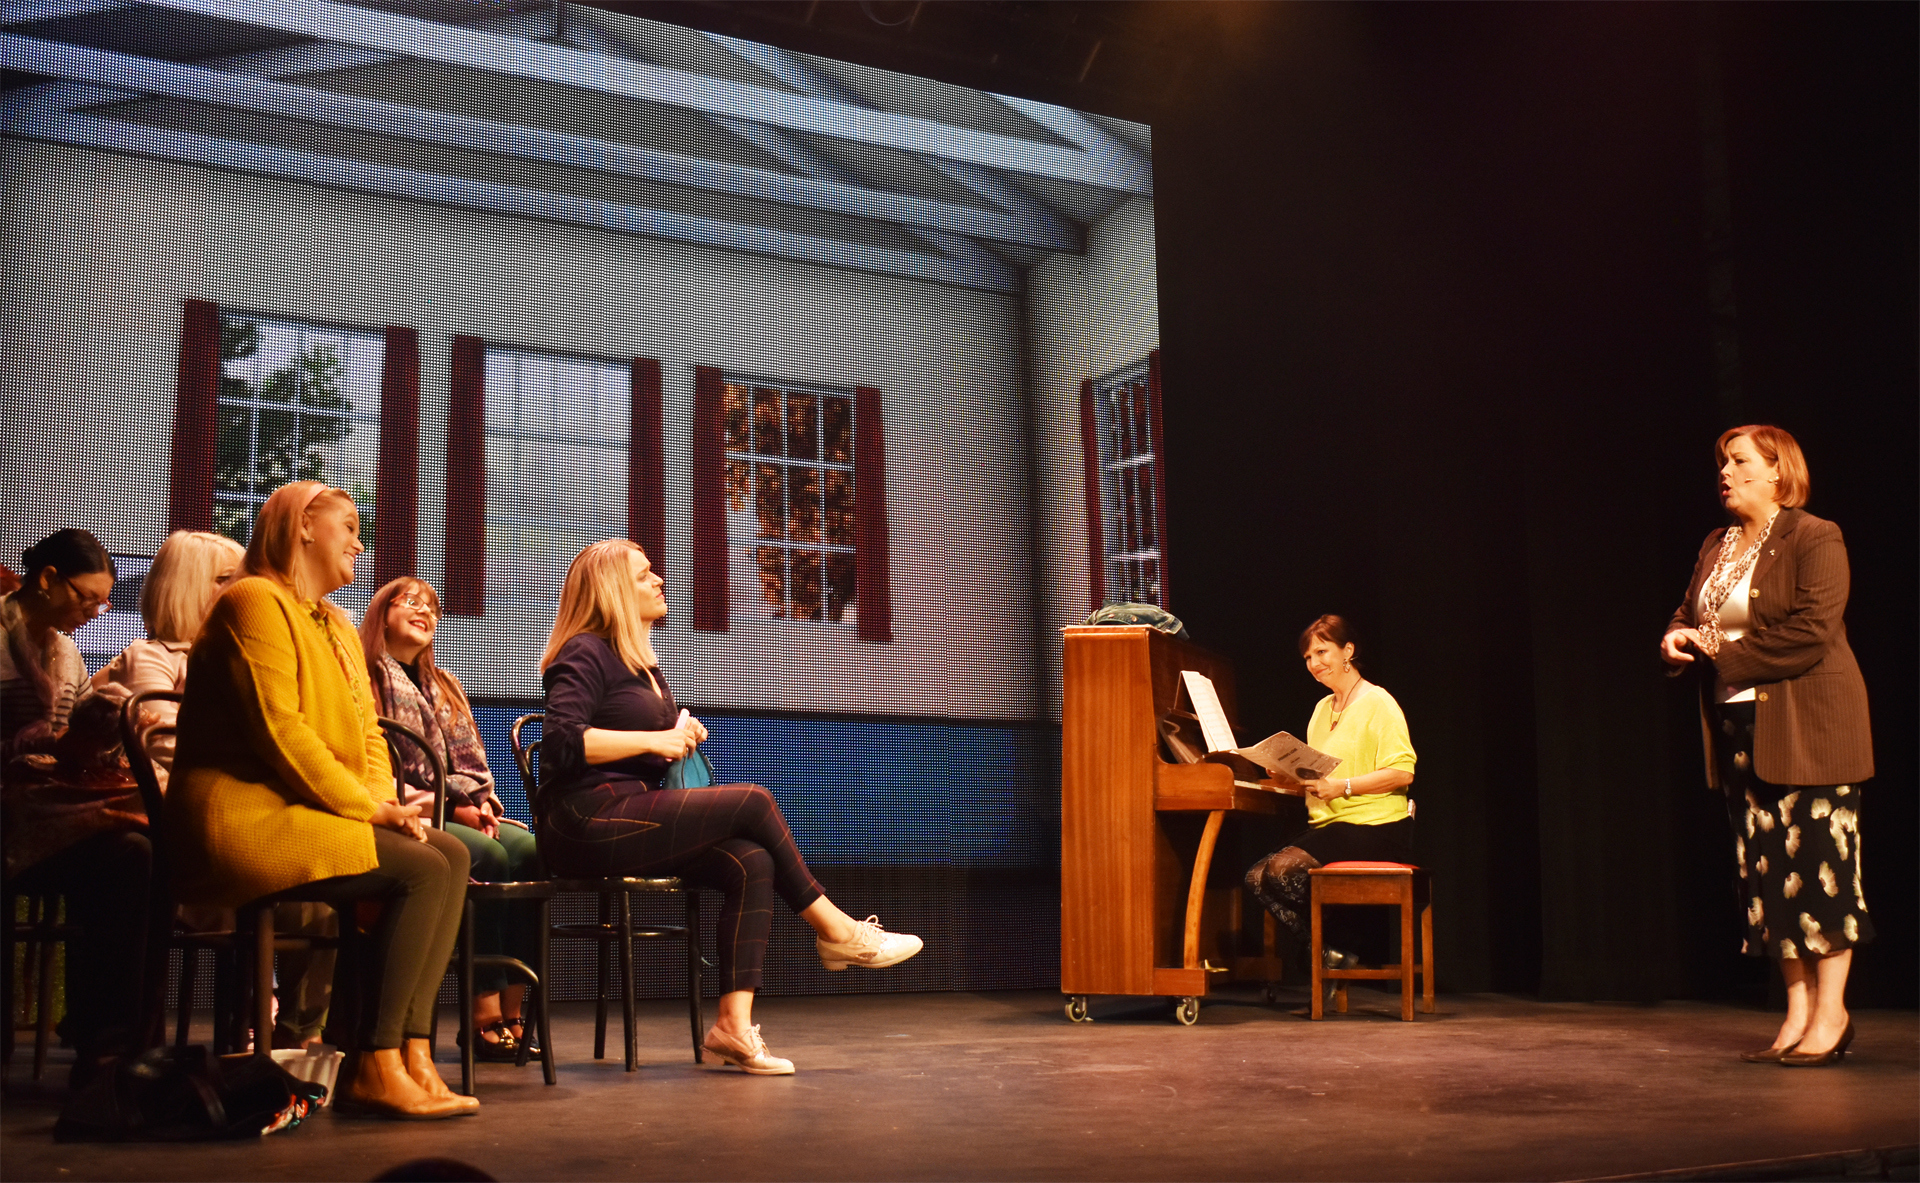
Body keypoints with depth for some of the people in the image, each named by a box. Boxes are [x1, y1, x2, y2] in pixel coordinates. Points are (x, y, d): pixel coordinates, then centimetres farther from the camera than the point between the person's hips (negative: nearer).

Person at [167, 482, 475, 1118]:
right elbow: (278, 729, -17)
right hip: (243, 816, -9)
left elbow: (366, 730, 18)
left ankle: (411, 1051, -18)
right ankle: (374, 1068, -19)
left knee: (452, 855, -11)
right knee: (423, 870, -23)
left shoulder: (336, 625, 24)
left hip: (309, 815, 9)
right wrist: (366, 806, -16)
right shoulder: (256, 600, -7)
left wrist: (387, 803, -2)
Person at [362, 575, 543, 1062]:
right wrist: (453, 806, -13)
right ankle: (484, 1015, -27)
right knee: (488, 856, -31)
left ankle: (510, 1011, -27)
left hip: (454, 814, 7)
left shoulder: (445, 686, 26)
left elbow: (473, 766, 20)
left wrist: (478, 803, -3)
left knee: (531, 851, -22)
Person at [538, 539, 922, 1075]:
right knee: (753, 802, -17)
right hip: (588, 824, -9)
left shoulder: (643, 662, 23)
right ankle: (836, 930, -4)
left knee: (751, 863, -15)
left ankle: (734, 1021, -22)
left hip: (631, 818, 9)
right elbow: (562, 742, -20)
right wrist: (654, 739, -16)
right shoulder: (586, 654, -6)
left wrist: (681, 735, 10)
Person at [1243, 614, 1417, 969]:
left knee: (1282, 868, -27)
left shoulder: (1377, 703, -5)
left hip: (1372, 826, -8)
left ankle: (1335, 950, -7)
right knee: (1256, 877, -13)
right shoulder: (1322, 708, 21)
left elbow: (1402, 772, -15)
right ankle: (1328, 954, -8)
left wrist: (1342, 786, -23)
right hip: (1327, 823, 9)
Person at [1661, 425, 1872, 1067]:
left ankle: (1830, 1013, 6)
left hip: (1806, 727, -7)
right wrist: (1677, 638, -4)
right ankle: (1798, 1012, 13)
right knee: (1765, 869, 7)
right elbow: (1688, 616, 20)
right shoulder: (1715, 547, 15)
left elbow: (1811, 633, -17)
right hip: (1739, 728, 7)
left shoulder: (1815, 539, -7)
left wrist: (1728, 655, -15)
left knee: (1817, 862, -3)